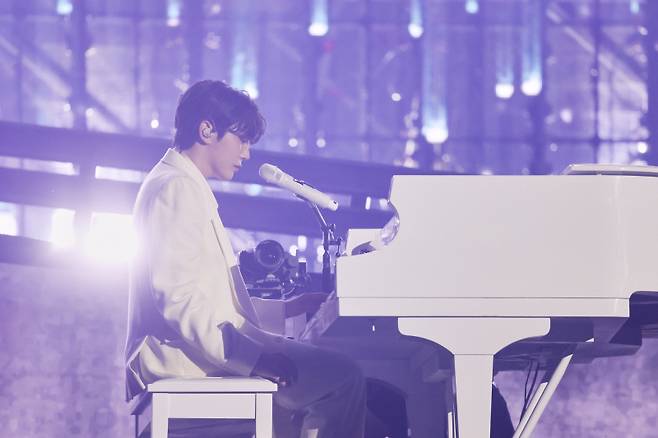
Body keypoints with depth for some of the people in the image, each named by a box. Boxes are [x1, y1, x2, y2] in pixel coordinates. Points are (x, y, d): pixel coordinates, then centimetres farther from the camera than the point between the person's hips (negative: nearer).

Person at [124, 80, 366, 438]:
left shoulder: (188, 188, 25)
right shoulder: (176, 189, -8)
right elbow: (177, 297, -20)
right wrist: (254, 355, -25)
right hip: (186, 358, -11)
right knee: (344, 378, -18)